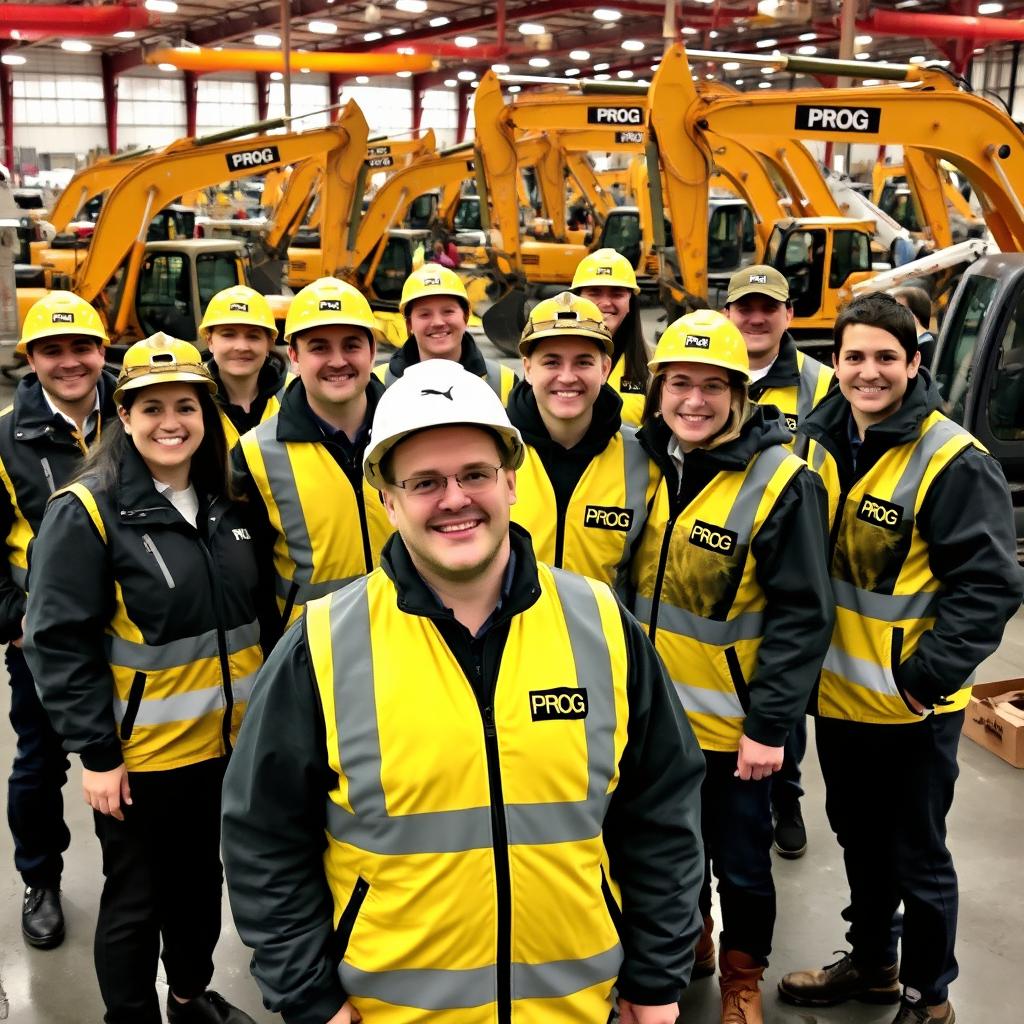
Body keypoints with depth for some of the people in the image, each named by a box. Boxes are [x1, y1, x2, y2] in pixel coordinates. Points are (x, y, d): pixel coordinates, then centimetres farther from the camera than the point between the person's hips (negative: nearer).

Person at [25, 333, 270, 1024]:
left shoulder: (227, 504, 4)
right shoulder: (86, 512, -14)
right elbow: (60, 643, -16)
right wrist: (95, 754, -17)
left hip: (223, 743, 6)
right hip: (138, 755, -6)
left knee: (202, 878, 22)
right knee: (135, 901, 9)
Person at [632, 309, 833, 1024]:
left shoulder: (781, 483, -17)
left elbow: (803, 616, -16)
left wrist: (770, 727, -17)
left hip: (733, 723, -4)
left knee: (741, 863, 10)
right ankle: (689, 942, 47)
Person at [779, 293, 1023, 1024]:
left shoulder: (954, 462, -18)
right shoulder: (821, 442, 2)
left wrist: (929, 676, -20)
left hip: (912, 705, -6)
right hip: (837, 691, 6)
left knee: (917, 856, 9)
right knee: (860, 838, 22)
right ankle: (871, 963, 43)